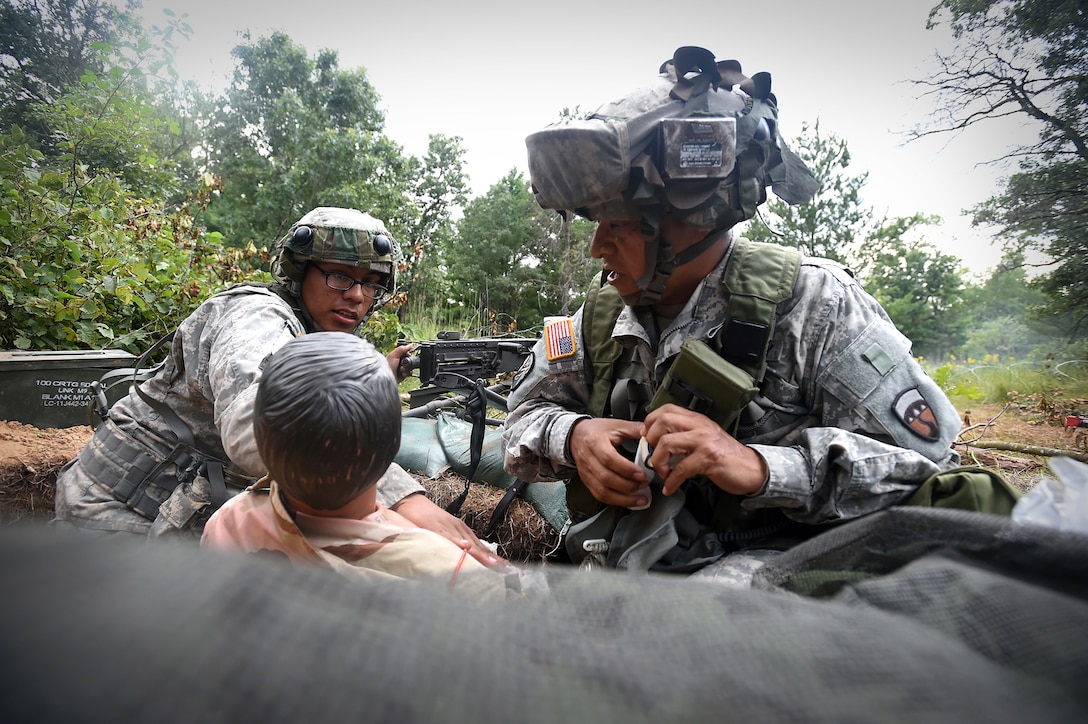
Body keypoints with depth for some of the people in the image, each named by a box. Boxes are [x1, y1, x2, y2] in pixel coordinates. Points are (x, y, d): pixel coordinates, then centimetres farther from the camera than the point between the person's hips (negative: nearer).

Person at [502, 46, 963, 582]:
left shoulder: (812, 303, -11)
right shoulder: (602, 312, 4)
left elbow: (925, 461, -13)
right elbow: (527, 413, 11)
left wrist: (760, 467, -27)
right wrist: (572, 436, -13)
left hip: (762, 567, -3)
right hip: (611, 569, 5)